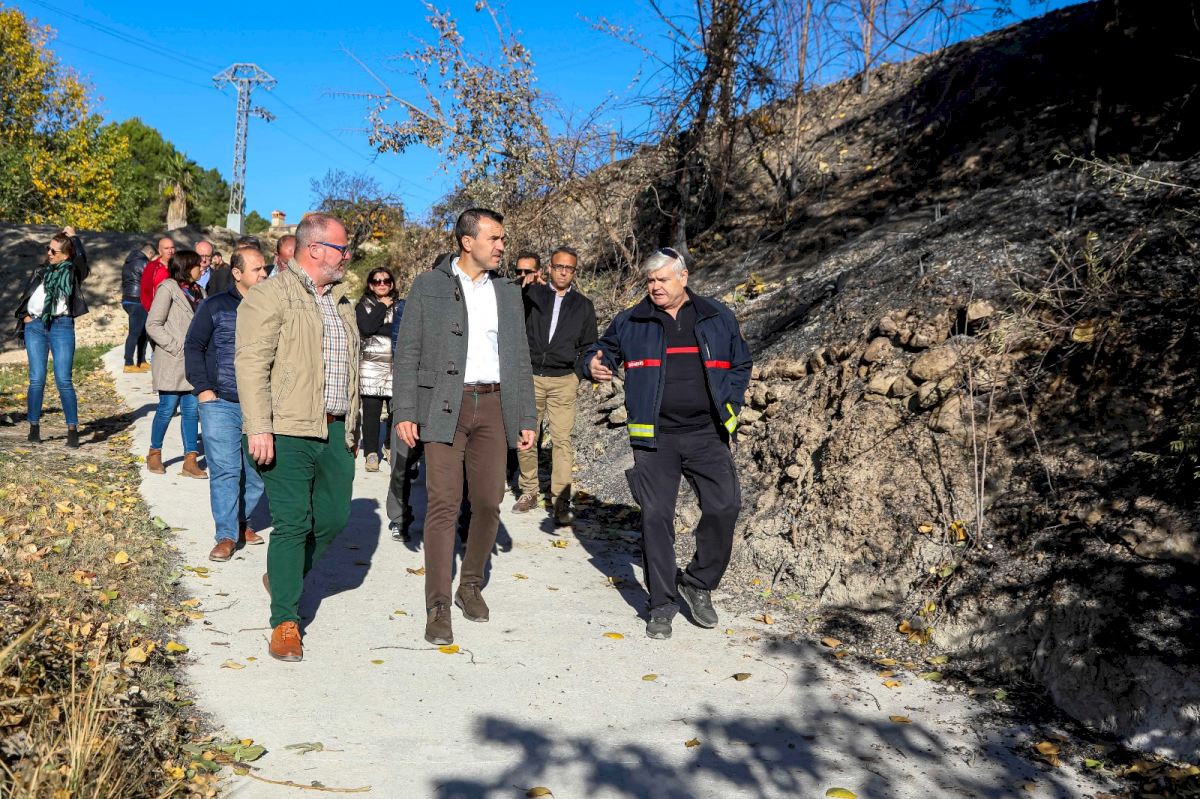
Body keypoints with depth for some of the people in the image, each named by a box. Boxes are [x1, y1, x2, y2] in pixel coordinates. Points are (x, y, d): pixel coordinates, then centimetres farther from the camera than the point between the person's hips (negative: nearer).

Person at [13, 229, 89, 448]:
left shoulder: (73, 272, 5)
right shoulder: (40, 271, 17)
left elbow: (81, 258, -17)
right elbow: (25, 297, 24)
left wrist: (73, 236, -3)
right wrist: (24, 316, 8)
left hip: (62, 326, -4)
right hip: (35, 326, 4)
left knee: (63, 380, -8)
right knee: (36, 379, 1)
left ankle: (72, 429, -3)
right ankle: (34, 427, 10)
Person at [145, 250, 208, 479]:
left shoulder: (197, 290, 13)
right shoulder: (168, 288, -7)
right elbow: (153, 325, -10)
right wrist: (177, 347, -15)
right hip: (171, 362, -6)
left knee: (192, 409, 4)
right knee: (167, 408, 1)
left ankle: (190, 460, 7)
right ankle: (154, 453, 20)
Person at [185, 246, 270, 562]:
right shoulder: (214, 307, 0)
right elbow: (193, 346, 3)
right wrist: (203, 388, -5)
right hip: (220, 404, -3)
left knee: (257, 470, 7)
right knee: (225, 470, -5)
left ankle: (241, 521, 28)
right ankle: (226, 535, 2)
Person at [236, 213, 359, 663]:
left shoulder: (341, 302, 20)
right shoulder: (270, 296, -6)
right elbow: (251, 364, -13)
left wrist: (350, 426, 23)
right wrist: (258, 428, -20)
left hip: (335, 431, 7)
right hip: (288, 432, -7)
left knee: (334, 517, 9)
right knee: (292, 523, -5)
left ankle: (284, 577, 35)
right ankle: (285, 622, 7)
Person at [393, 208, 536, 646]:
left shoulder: (509, 293, 14)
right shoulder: (428, 286, 4)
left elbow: (520, 360, 14)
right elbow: (407, 354, 2)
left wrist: (527, 420, 9)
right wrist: (404, 412, -7)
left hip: (493, 406, 3)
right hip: (444, 406, -3)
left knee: (488, 502, 4)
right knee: (443, 504, -6)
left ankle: (471, 585, 25)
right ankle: (438, 606, 1)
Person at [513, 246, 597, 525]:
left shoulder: (584, 305, 11)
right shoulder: (532, 294, 6)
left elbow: (588, 346, 14)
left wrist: (577, 374, 6)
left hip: (564, 380, 0)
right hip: (531, 377, 1)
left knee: (562, 439, -7)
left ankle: (560, 501, -6)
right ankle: (528, 491, 18)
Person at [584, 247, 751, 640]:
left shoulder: (717, 317, 8)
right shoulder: (631, 322, 6)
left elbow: (740, 365, 16)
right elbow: (602, 351, 15)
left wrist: (728, 405, 2)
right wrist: (593, 366, -9)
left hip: (706, 434, 1)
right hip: (654, 436, 0)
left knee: (724, 506, -8)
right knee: (655, 517, -1)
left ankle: (697, 583, 15)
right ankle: (662, 604, 12)